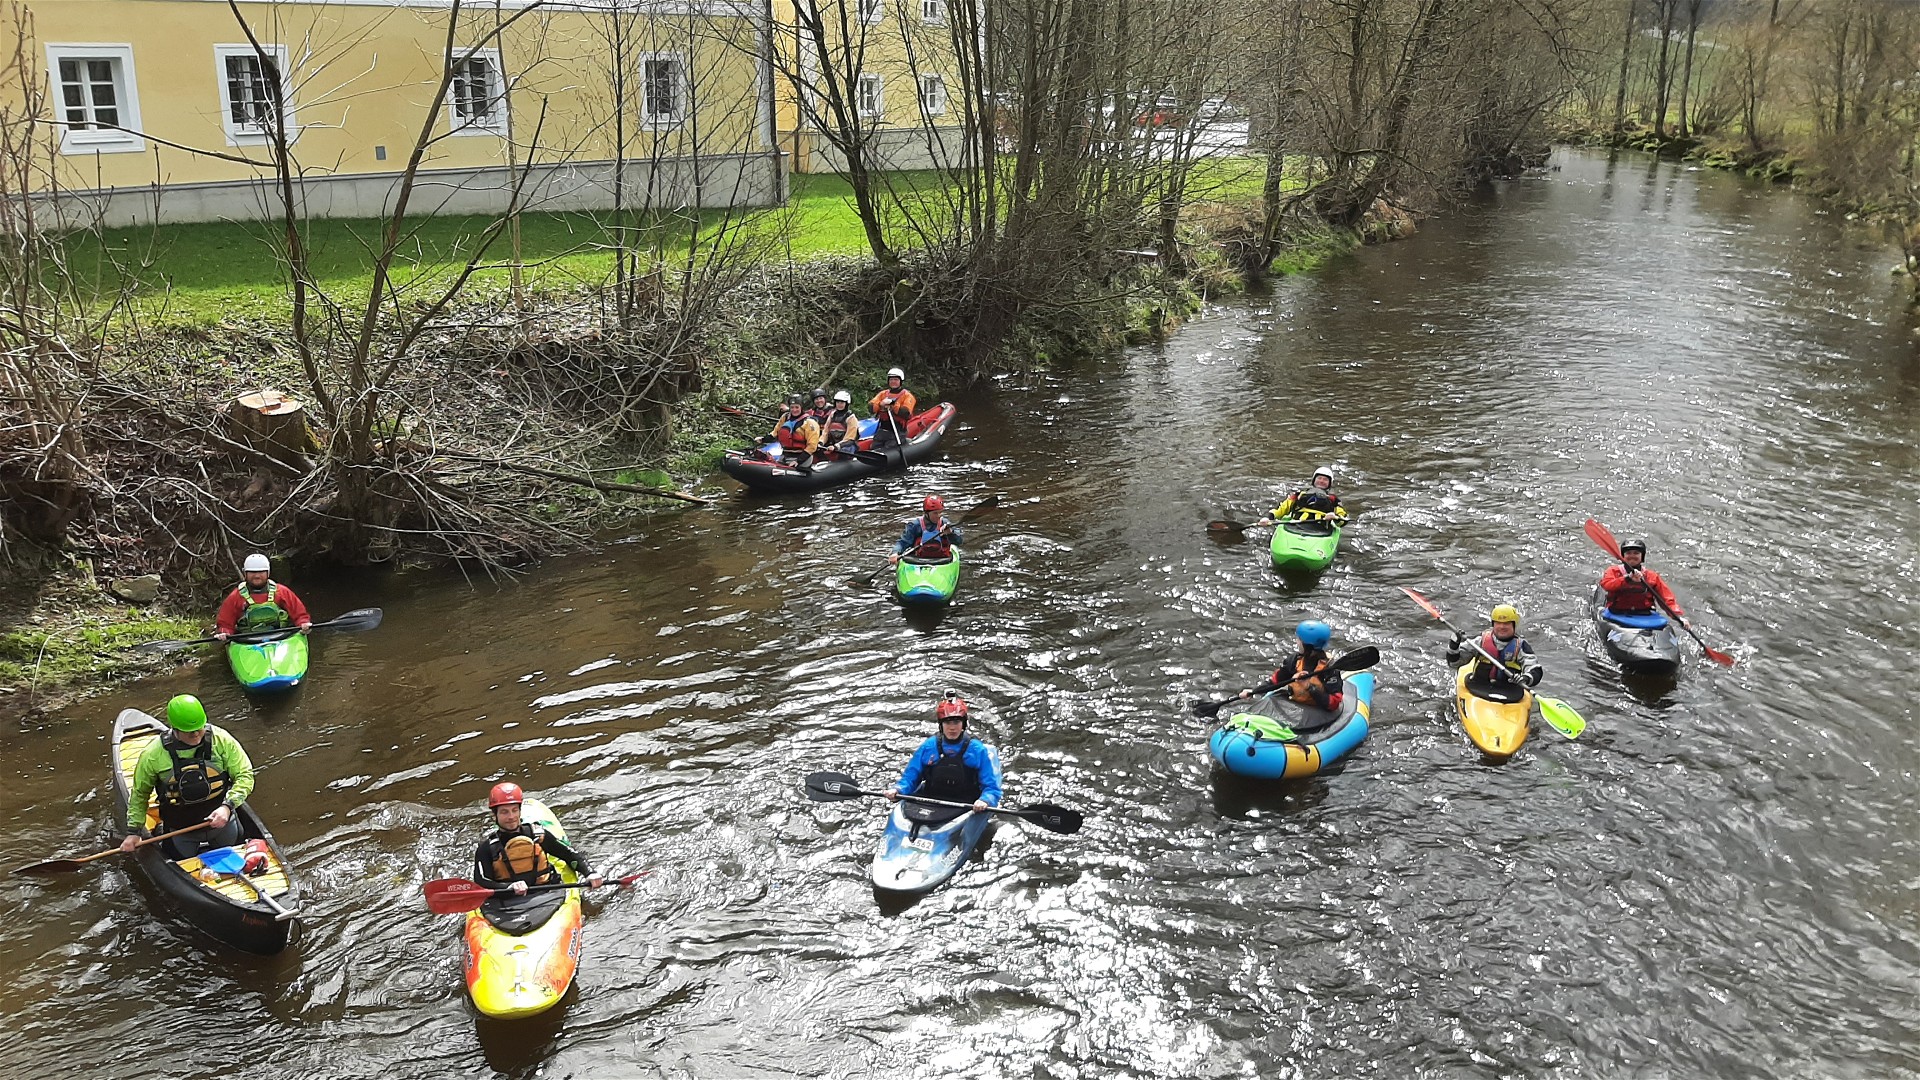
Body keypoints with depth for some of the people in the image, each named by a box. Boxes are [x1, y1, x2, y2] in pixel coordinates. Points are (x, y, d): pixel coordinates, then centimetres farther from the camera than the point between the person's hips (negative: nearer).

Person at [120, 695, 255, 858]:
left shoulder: (221, 740, -16)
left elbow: (245, 775, -12)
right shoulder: (153, 754, -15)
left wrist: (227, 806, -27)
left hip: (222, 821, 1)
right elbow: (140, 793, 1)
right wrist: (133, 831, 2)